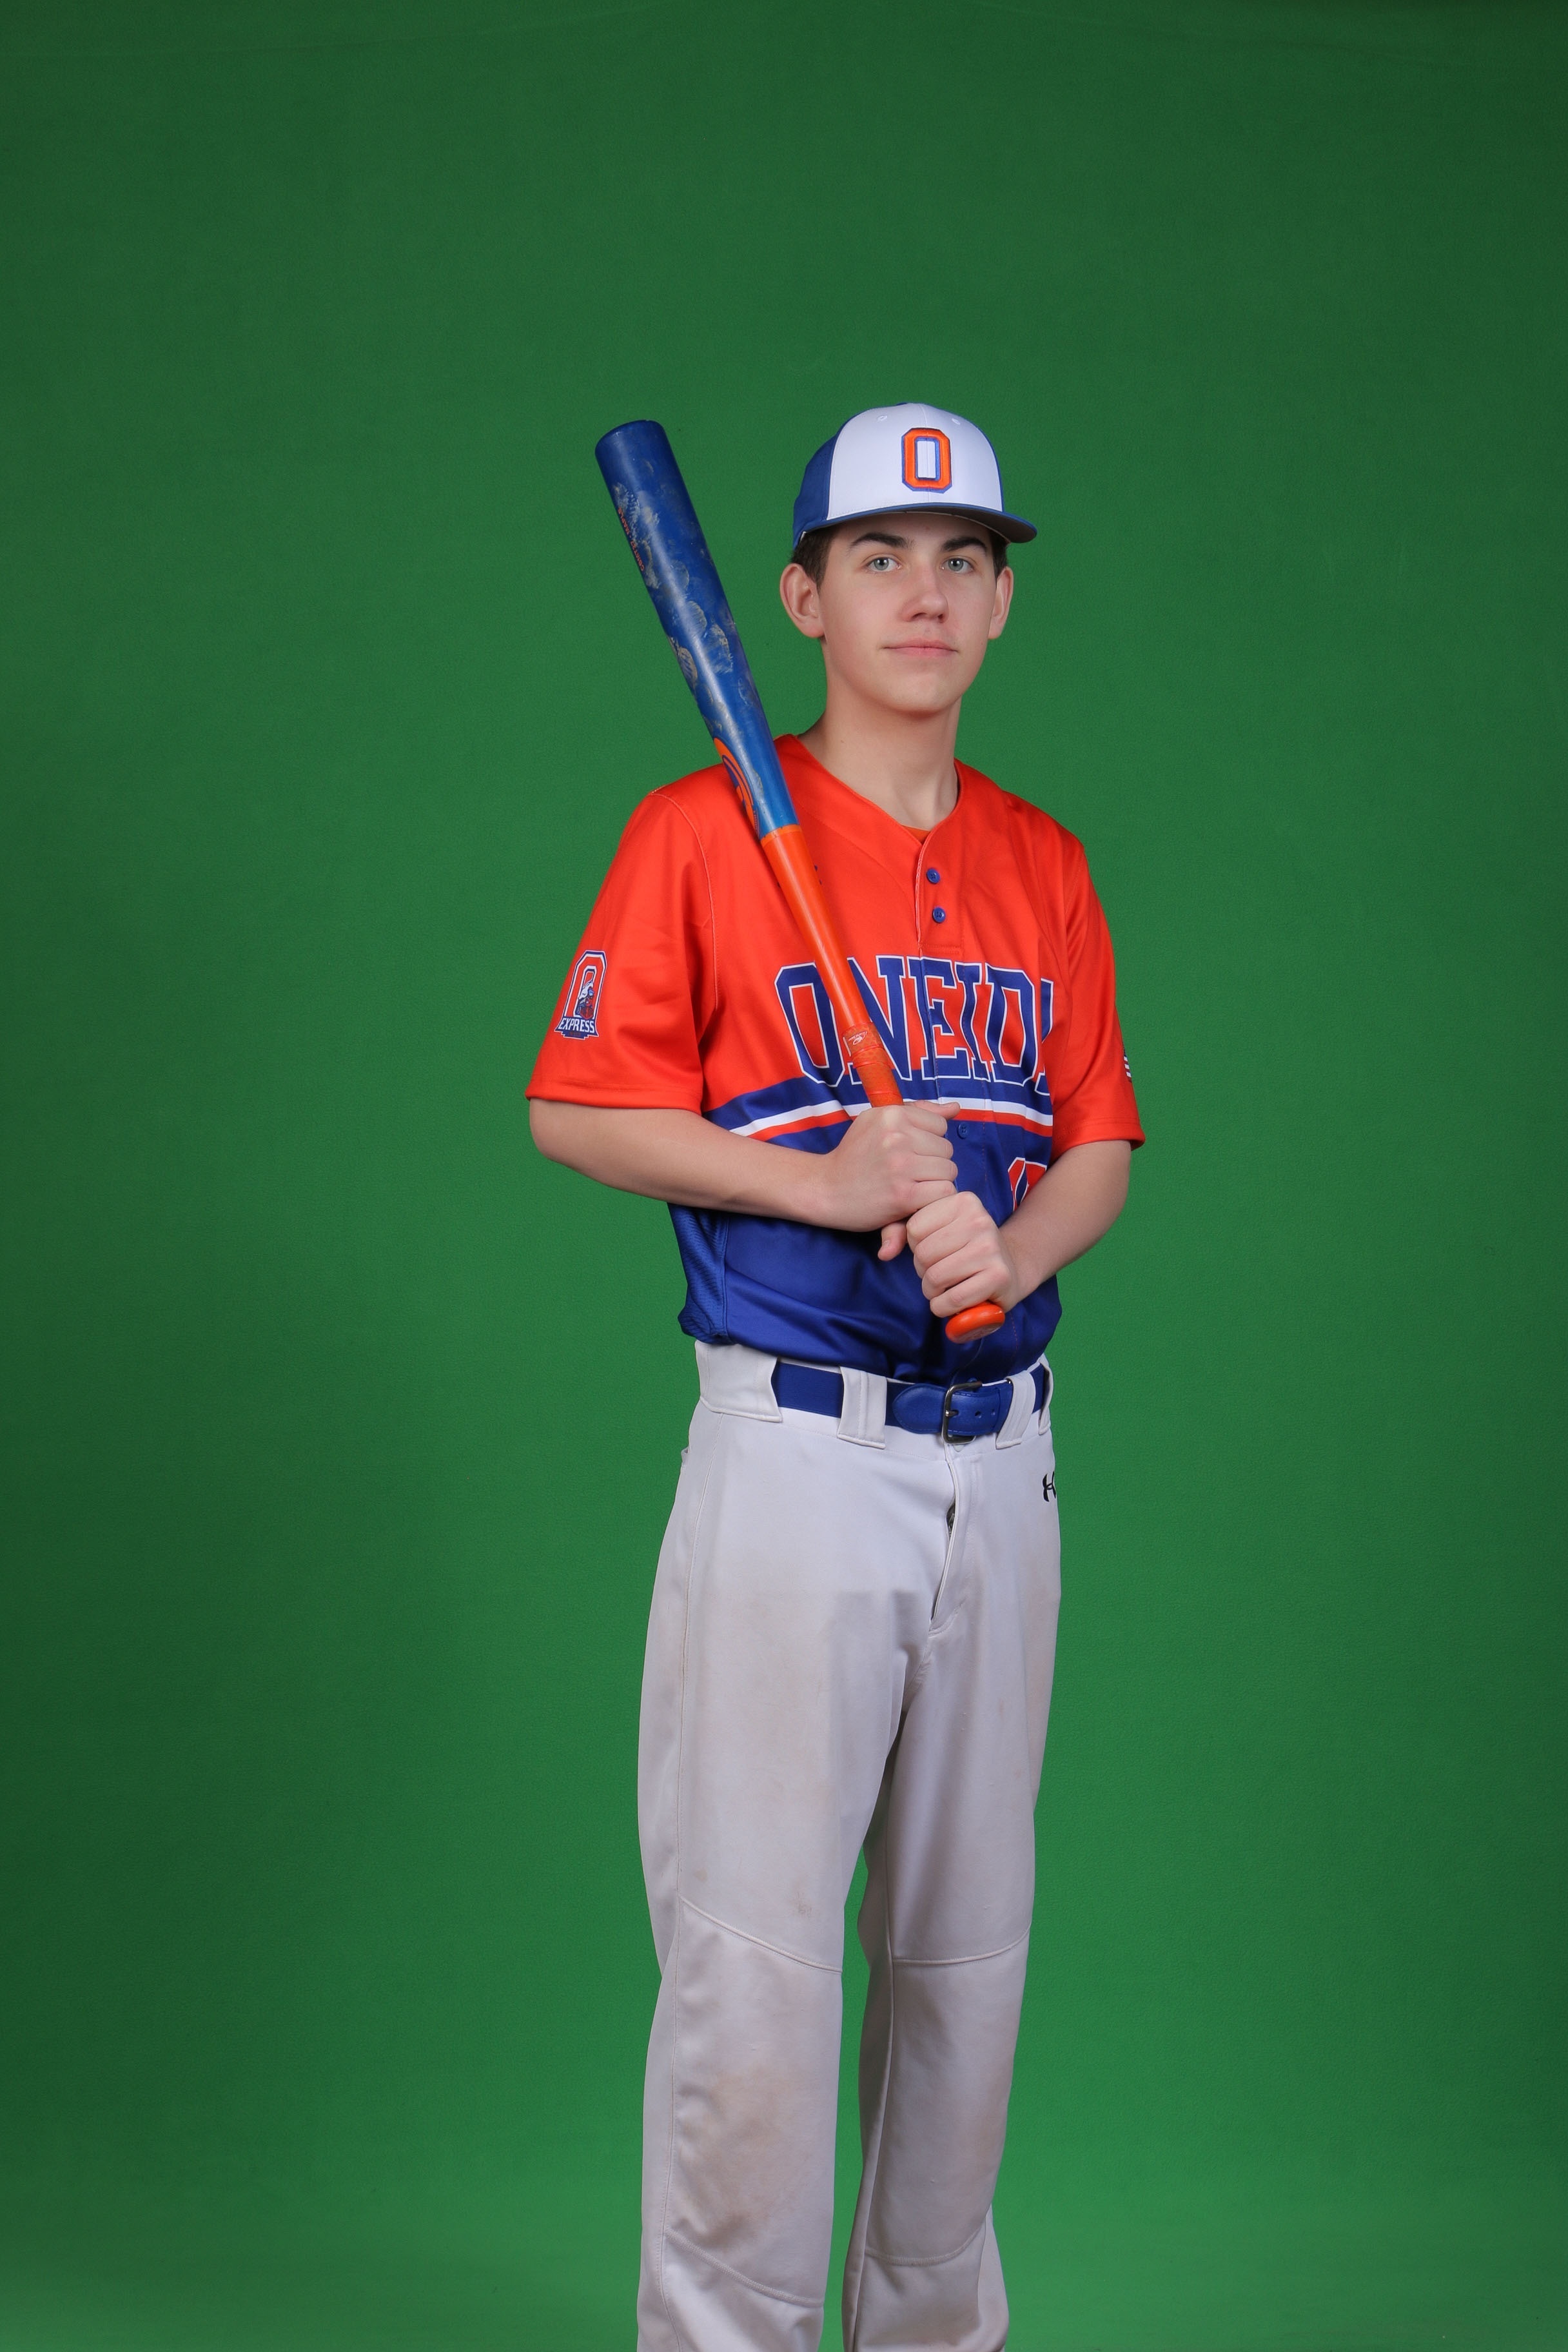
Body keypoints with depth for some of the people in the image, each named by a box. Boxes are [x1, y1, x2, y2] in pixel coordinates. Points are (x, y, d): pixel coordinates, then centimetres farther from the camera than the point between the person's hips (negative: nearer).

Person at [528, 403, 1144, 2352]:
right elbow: (574, 1110, -4)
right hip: (793, 1447, -5)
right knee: (755, 1943, -7)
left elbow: (1101, 1145, 11)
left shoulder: (1047, 867, 12)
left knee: (969, 1938, 11)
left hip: (1002, 1453, 5)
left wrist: (1011, 1246, -11)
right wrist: (829, 1183, -15)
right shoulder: (702, 834, -3)